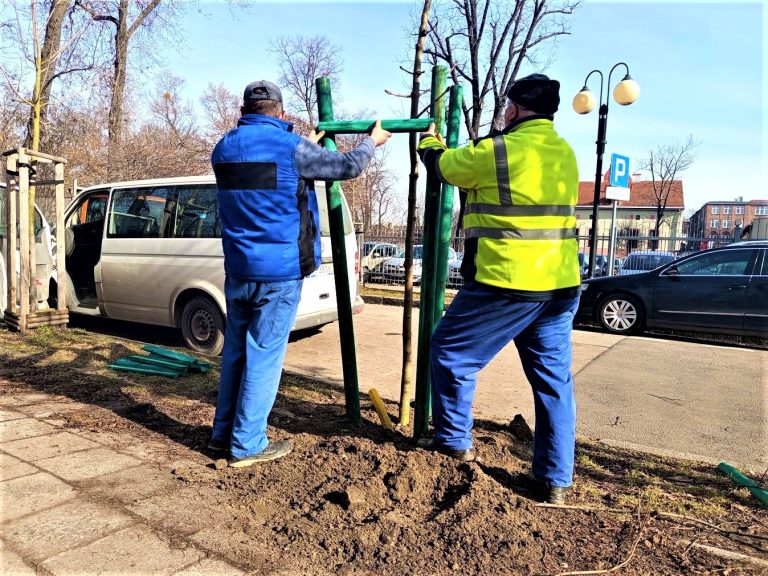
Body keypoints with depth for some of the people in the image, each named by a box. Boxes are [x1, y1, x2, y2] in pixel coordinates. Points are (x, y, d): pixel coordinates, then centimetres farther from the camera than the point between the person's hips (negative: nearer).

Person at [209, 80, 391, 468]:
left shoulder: (224, 148, 9)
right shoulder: (290, 147, -10)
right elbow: (347, 166, 2)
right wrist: (373, 141, 21)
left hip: (238, 270, 7)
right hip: (279, 272, -6)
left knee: (235, 350, 15)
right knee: (264, 355, 0)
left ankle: (223, 432, 24)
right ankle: (247, 444, 8)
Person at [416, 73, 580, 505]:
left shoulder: (498, 151, -10)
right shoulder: (565, 153, 13)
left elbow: (443, 165, 6)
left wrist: (429, 141, 29)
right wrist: (465, 147, 38)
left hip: (508, 283, -7)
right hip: (561, 285, 8)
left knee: (450, 352, 11)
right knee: (554, 379, 11)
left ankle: (455, 441, 23)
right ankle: (556, 480, 17)